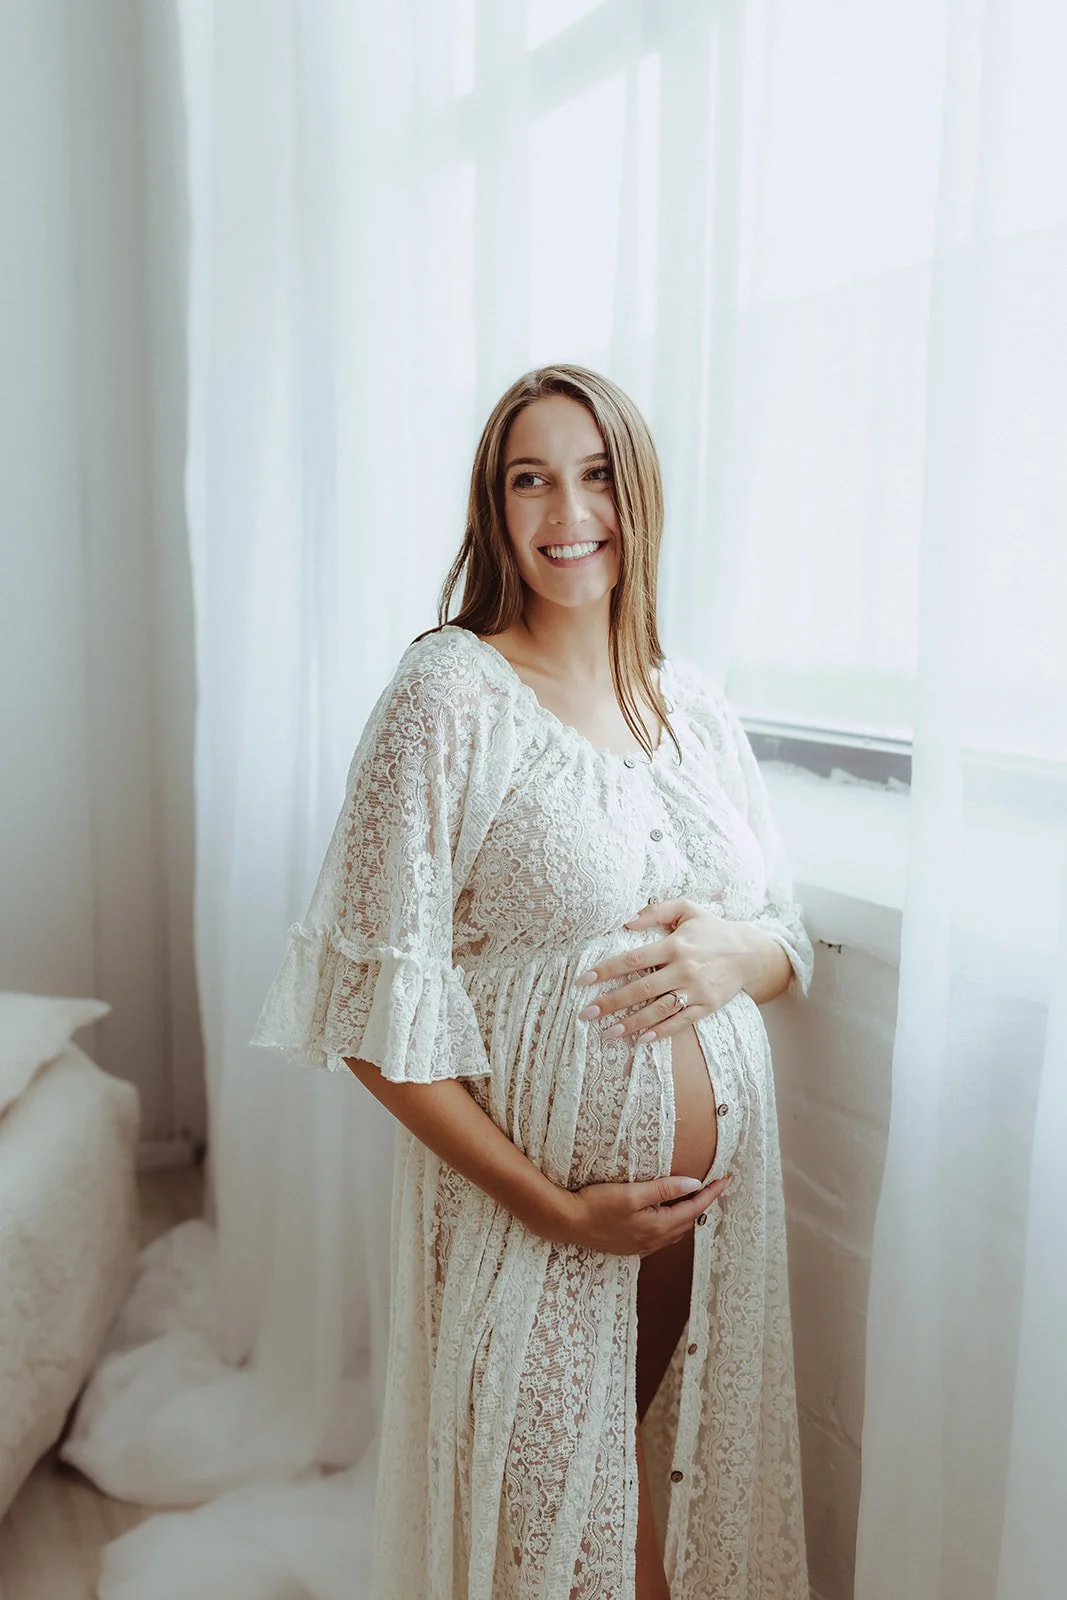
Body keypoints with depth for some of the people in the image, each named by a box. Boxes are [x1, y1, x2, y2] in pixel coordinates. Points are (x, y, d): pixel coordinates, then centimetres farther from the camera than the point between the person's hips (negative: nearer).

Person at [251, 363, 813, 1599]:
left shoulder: (694, 705, 5)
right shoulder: (449, 693, -13)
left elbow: (789, 931, 12)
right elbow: (380, 1003, -16)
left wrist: (735, 951, -12)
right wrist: (555, 1207, -17)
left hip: (715, 1203, 5)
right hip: (532, 1211, -4)